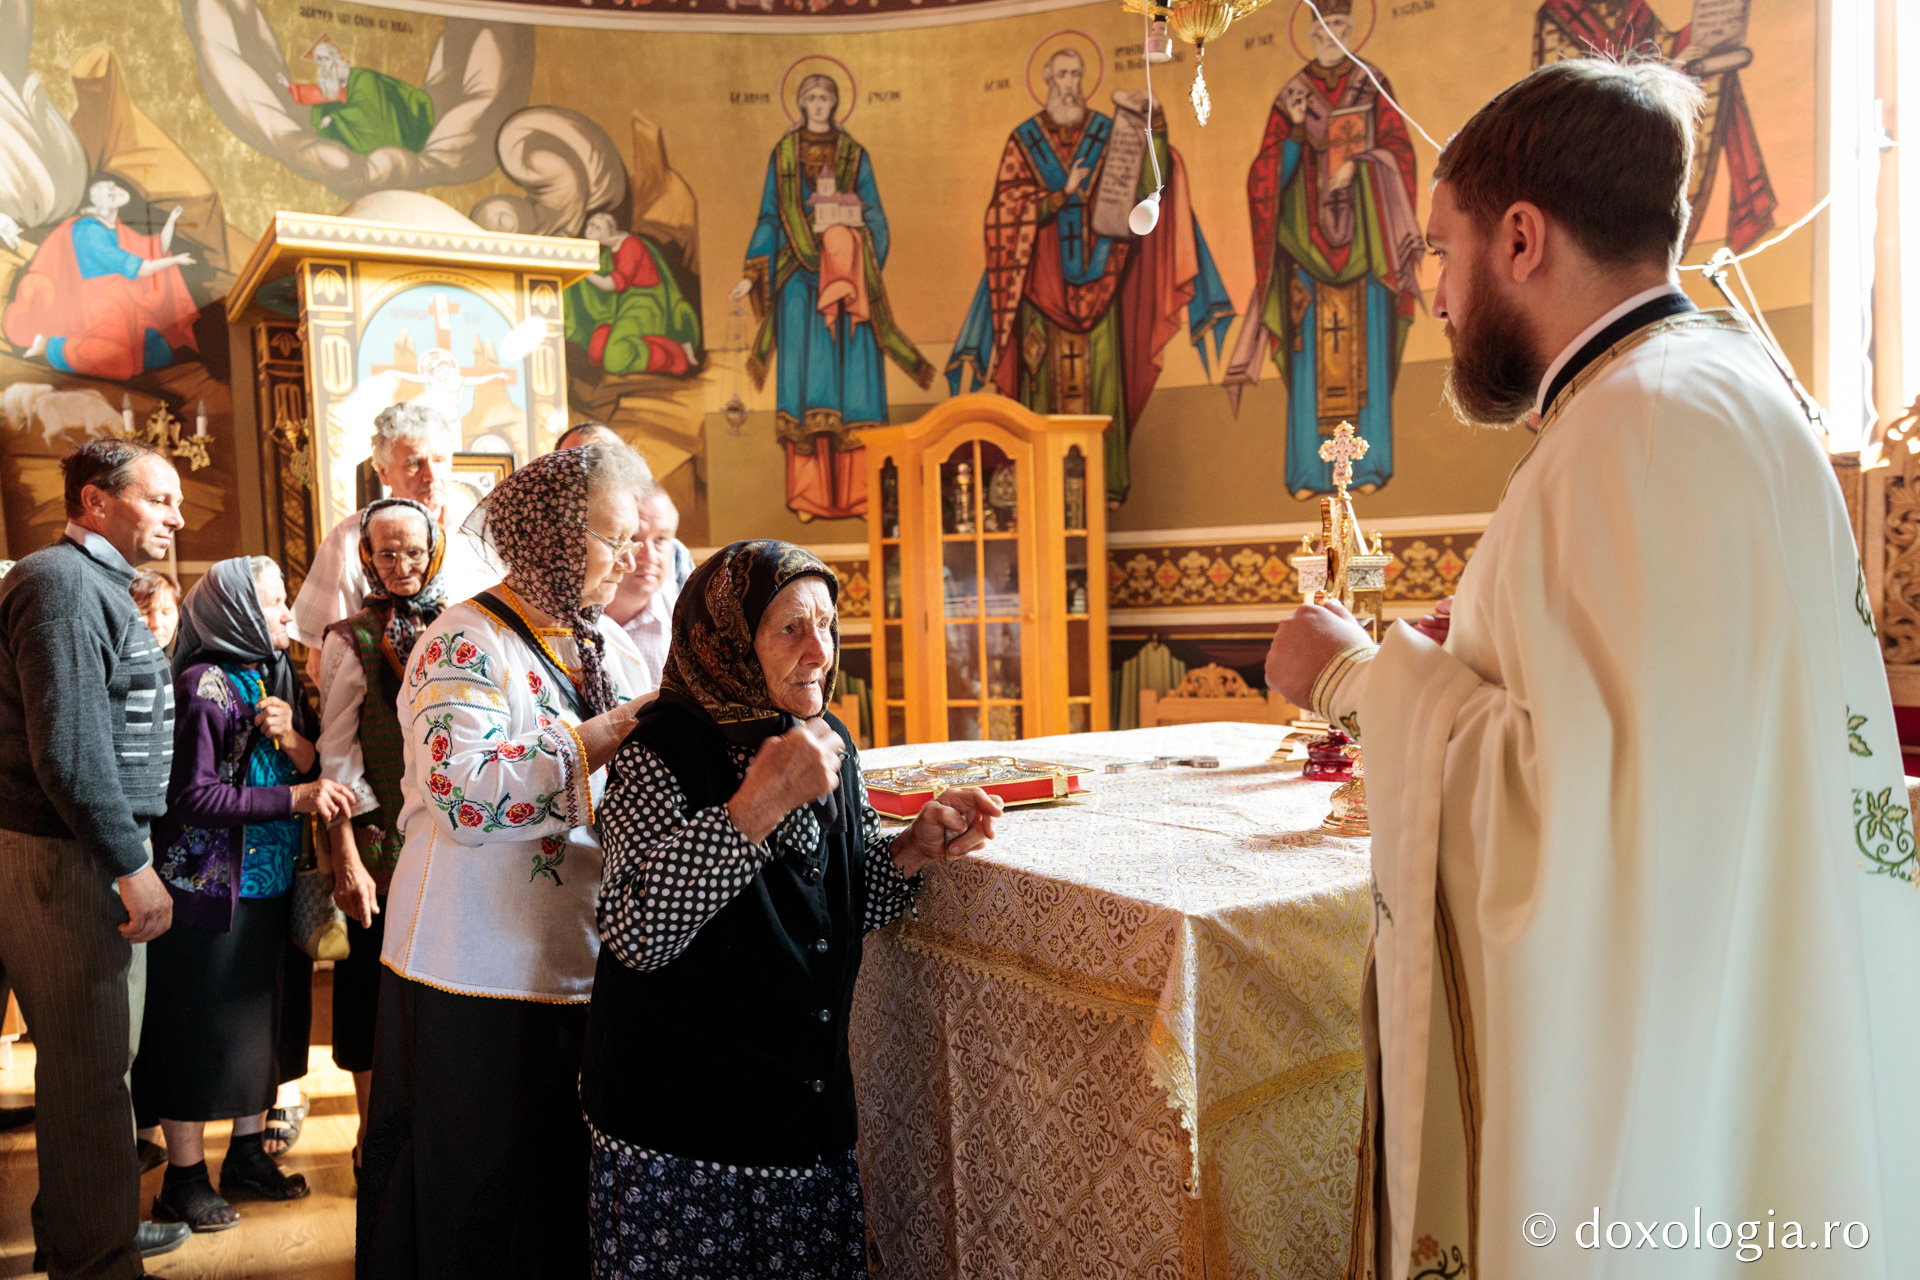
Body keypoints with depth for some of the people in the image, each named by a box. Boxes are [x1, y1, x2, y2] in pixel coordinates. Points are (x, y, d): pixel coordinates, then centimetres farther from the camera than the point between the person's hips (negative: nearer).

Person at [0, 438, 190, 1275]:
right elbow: (68, 746, -22)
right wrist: (132, 866, -19)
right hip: (71, 858, -10)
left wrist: (130, 855, 19)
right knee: (90, 1070, -1)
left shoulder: (98, 585, 18)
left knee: (88, 1057, 19)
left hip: (92, 852, 10)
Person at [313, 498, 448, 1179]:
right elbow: (337, 756, -4)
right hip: (384, 839, -3)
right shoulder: (352, 639, -2)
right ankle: (374, 1135, 23)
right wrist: (346, 858, -9)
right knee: (377, 982, 6)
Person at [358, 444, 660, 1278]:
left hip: (586, 963, 6)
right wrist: (597, 739, -23)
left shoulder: (607, 641, 10)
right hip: (481, 979, -6)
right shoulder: (466, 643, -12)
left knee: (571, 1185, 16)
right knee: (480, 1199, 8)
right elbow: (461, 794, -26)